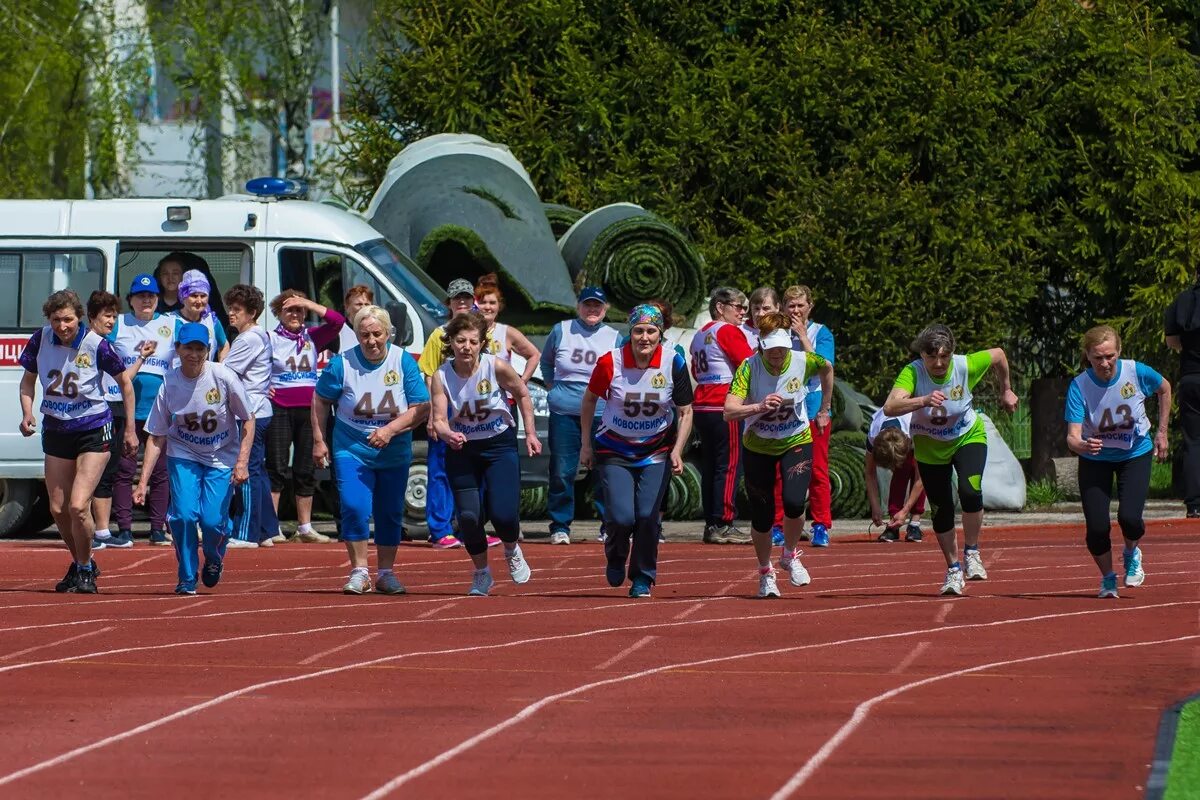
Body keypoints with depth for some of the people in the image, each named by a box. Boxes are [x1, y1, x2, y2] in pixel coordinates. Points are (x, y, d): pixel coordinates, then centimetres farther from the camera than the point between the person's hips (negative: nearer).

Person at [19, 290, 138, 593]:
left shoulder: (96, 346, -17)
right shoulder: (40, 340, -7)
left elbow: (125, 383, -2)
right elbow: (28, 380, 10)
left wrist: (130, 429, 2)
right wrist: (27, 412, -8)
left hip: (93, 431, -4)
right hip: (55, 430, 5)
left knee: (78, 506, -15)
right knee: (58, 509, 8)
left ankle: (85, 570, 5)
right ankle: (81, 563, 31)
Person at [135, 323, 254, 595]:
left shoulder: (223, 377, -18)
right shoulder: (169, 384, -13)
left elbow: (248, 420, -7)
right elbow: (156, 437, -7)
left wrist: (242, 462, -16)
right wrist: (143, 481, -13)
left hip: (222, 458, -1)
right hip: (183, 456, 1)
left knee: (213, 520, -12)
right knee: (184, 514, -17)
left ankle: (214, 560, 23)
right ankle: (187, 578, 4)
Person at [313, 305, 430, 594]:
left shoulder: (403, 362, -8)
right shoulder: (342, 363, -9)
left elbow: (422, 408, -8)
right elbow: (320, 400, 5)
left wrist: (390, 430, -20)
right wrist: (318, 441, 2)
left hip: (394, 454, 1)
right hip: (351, 449, -1)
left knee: (390, 513, 8)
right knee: (354, 508, -16)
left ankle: (386, 573, 23)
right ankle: (359, 572, -4)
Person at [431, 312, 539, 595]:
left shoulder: (496, 367, -16)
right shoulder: (441, 377, -13)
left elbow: (522, 394, 1)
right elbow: (439, 420, -17)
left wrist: (530, 434, 2)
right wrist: (448, 434, -39)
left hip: (500, 445, -1)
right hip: (462, 449, 1)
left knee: (503, 515, -14)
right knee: (468, 516, -7)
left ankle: (512, 551, 22)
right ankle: (481, 573, 19)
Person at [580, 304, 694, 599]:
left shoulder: (674, 364, -13)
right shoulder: (610, 362, -16)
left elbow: (685, 412, -2)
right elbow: (589, 400, 2)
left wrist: (677, 451, -13)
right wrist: (586, 444, 4)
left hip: (656, 451, 1)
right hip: (614, 450, -1)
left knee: (647, 516, -10)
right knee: (622, 517, -13)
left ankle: (643, 579, 12)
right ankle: (616, 558, 22)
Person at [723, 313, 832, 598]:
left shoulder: (803, 361, -17)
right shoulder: (749, 367, -23)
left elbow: (827, 369, 8)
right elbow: (729, 411, -32)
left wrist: (824, 409, 14)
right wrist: (760, 407, -49)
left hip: (797, 442, 0)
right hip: (758, 446, 0)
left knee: (794, 502, -21)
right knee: (762, 517, 3)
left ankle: (790, 555, 10)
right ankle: (765, 574, 31)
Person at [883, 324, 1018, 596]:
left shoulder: (966, 366, -25)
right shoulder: (912, 373, -29)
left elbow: (998, 355, -3)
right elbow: (890, 407, -46)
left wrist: (1006, 391, 11)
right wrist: (923, 401, -61)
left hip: (968, 438, 0)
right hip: (930, 448, 0)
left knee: (970, 491, -25)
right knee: (941, 512, 5)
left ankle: (971, 553, -2)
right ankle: (953, 570, 27)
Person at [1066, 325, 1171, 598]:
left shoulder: (1137, 373, -22)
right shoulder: (1079, 386, -25)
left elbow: (1165, 389, 2)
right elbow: (1073, 436, -30)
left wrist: (1161, 433, 4)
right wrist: (1081, 445, -54)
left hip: (1135, 454, 0)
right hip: (1095, 460, 0)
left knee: (1129, 517, -20)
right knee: (1097, 527, -10)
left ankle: (1132, 554, 17)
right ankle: (1107, 578, 21)